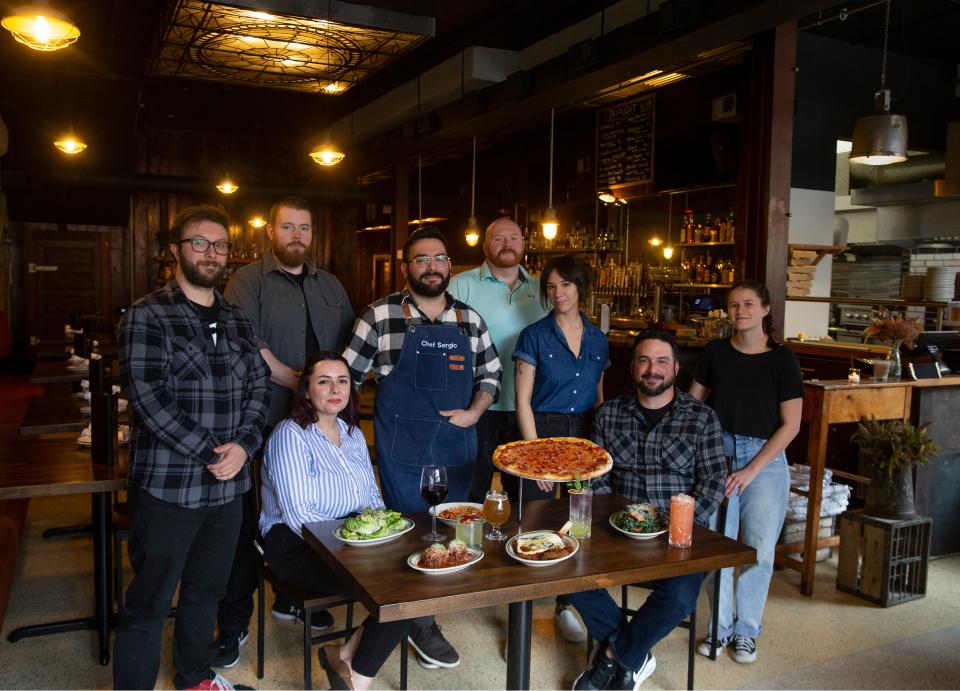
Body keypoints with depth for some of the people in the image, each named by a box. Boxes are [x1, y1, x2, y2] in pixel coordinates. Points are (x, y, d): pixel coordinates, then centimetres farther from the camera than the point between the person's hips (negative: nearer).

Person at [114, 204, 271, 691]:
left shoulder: (238, 321, 10)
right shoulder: (147, 317, -7)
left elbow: (259, 387, 8)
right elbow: (147, 396, -16)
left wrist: (243, 445, -9)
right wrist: (211, 453, -17)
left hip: (227, 485, 6)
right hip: (167, 485, -5)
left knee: (206, 591, 20)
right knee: (148, 604, 5)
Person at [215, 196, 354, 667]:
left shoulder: (330, 286, 16)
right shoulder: (248, 280, -2)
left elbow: (351, 344, 18)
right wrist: (297, 381, -15)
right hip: (264, 421, -5)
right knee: (249, 520, 1)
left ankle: (292, 599, 33)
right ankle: (234, 623, 14)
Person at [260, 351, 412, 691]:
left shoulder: (353, 434, 12)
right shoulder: (290, 435, -11)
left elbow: (373, 497, 18)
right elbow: (297, 515, -18)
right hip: (297, 546, -7)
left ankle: (345, 655, -1)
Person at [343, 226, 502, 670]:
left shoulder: (470, 321, 7)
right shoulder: (381, 316, -4)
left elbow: (490, 373, 14)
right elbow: (349, 373, 0)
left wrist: (475, 412, -2)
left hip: (458, 445, 4)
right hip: (402, 446, -4)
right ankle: (421, 624, 17)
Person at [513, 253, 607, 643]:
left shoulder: (597, 339, 8)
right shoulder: (535, 336, -4)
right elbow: (523, 401, -7)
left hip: (585, 437, 4)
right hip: (542, 433, -4)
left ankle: (564, 607, 29)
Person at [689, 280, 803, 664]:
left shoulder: (782, 359, -3)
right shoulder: (715, 353, 4)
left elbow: (790, 425, -5)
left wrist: (751, 470, -10)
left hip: (766, 459, -1)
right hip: (718, 453, 2)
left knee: (760, 547, 0)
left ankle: (746, 630, 20)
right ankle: (720, 626, 18)